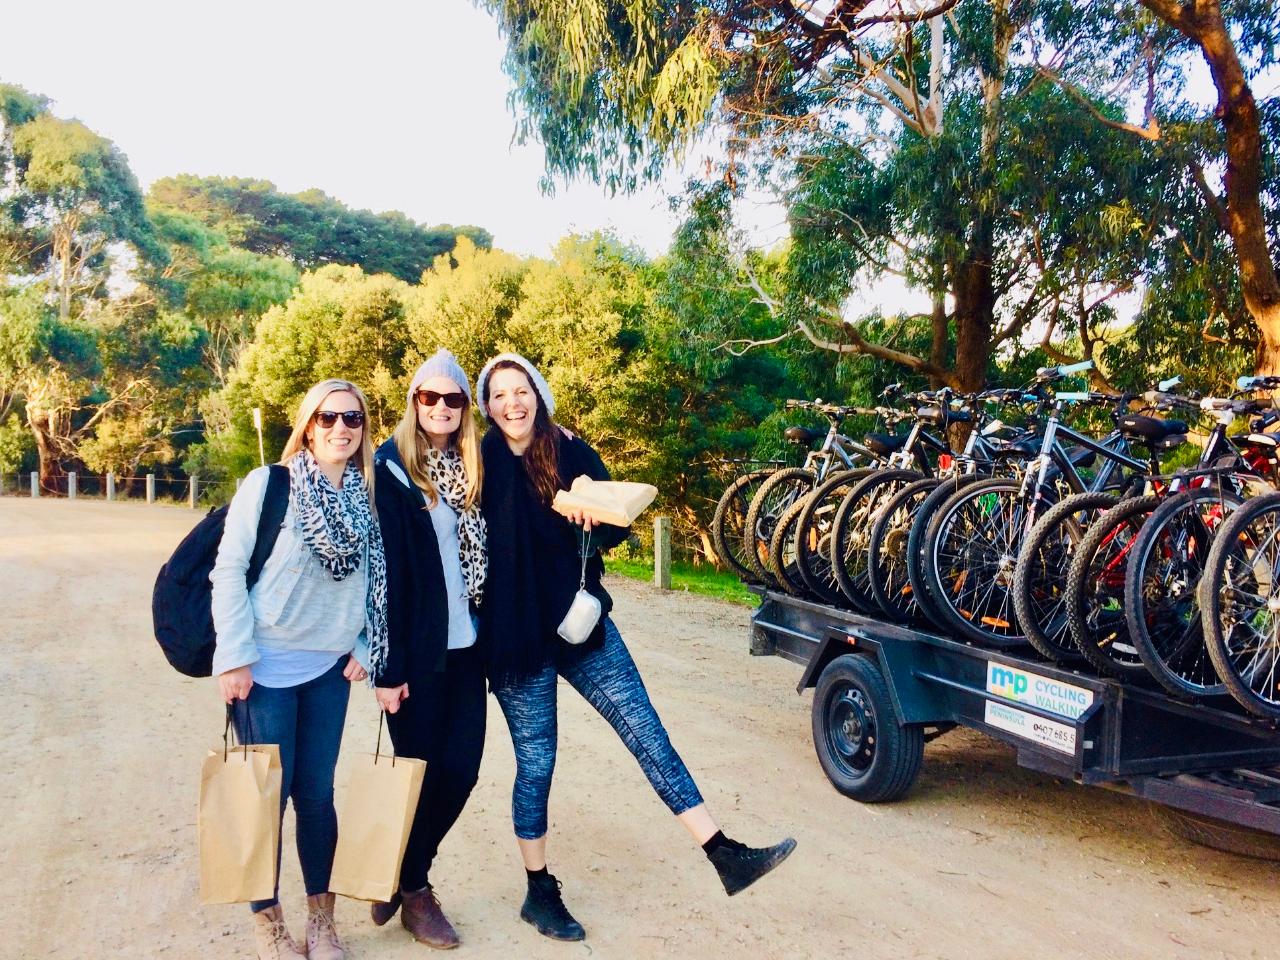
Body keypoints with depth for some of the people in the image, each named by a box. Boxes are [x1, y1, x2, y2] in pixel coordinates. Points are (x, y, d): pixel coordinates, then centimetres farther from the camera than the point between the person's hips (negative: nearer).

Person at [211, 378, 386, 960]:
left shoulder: (366, 498, 4)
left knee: (317, 793, 9)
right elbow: (228, 569, -10)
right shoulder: (267, 485, -9)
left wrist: (364, 648, 1)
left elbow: (372, 582, 9)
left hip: (329, 668, 4)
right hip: (266, 666, -3)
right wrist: (234, 656, -14)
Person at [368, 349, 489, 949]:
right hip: (417, 649, -5)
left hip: (465, 643, 5)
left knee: (460, 768, 6)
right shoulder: (391, 470, -7)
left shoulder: (470, 469, 9)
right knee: (419, 767, 4)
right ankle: (412, 888, 26)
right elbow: (384, 570, -11)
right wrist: (388, 666, -13)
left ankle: (404, 873, 28)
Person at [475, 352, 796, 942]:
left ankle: (725, 857, 6)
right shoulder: (481, 466, -6)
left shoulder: (571, 453, 1)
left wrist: (595, 516, -20)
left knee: (647, 733, 1)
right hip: (517, 635, -2)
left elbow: (616, 529, 2)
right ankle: (540, 893, 25)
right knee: (535, 764, 7)